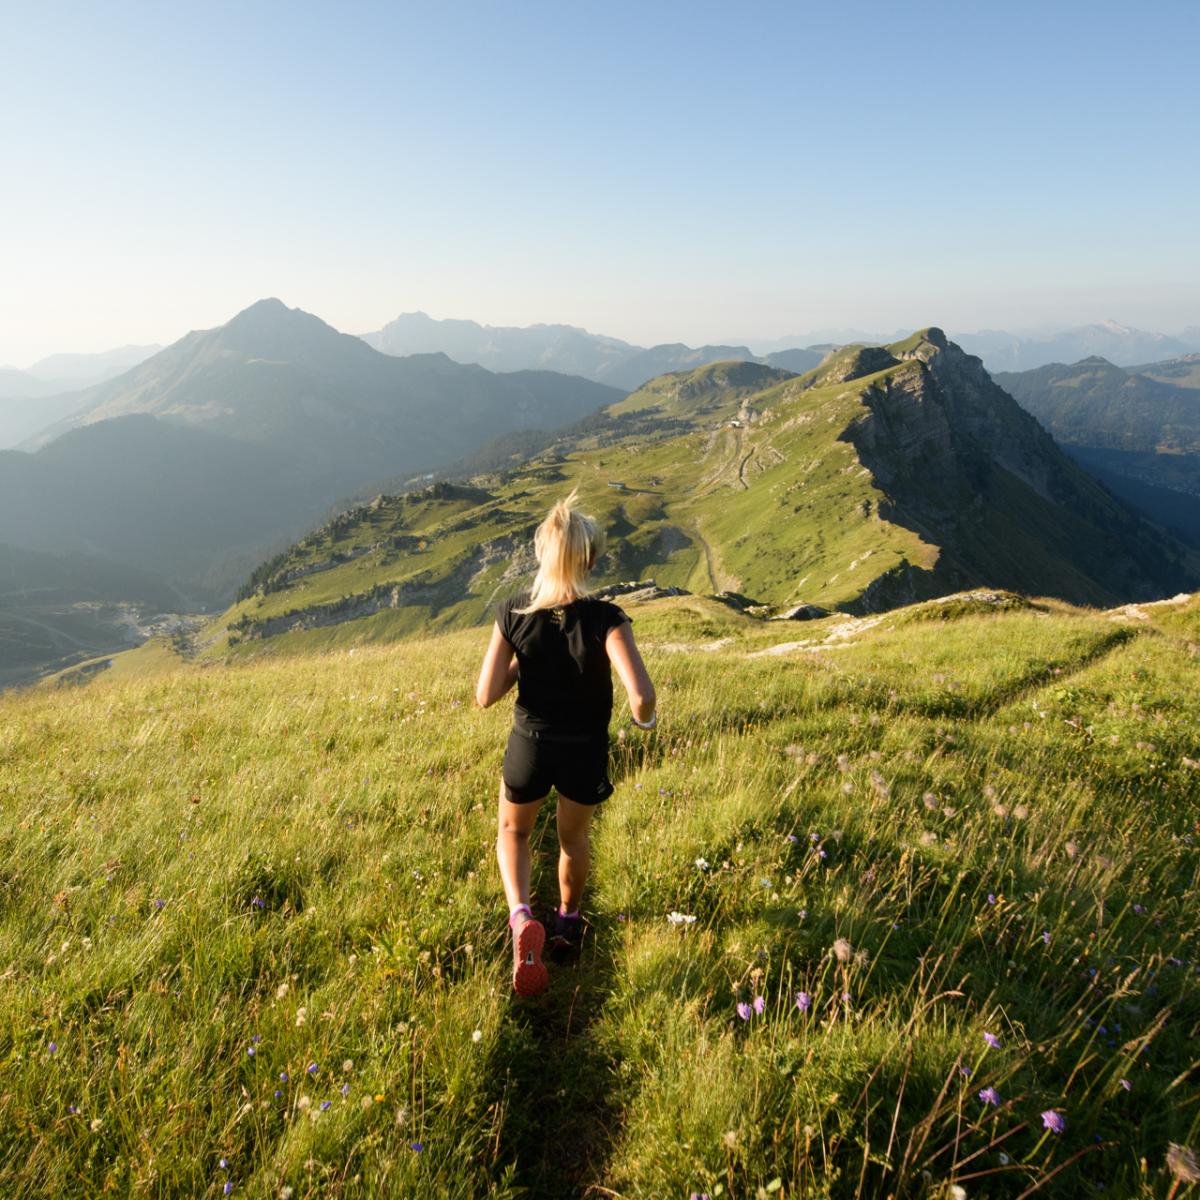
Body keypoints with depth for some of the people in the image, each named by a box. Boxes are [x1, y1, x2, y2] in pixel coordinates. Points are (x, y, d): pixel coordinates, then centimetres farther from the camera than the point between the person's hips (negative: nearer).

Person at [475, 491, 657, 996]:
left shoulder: (512, 615, -17)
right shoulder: (605, 620, -23)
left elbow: (485, 696, -14)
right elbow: (642, 696, -32)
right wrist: (643, 718, -9)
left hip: (529, 745, 1)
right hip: (586, 750, 0)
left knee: (512, 831, 27)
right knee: (573, 838, 28)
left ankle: (521, 916, 3)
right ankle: (568, 922, 49)